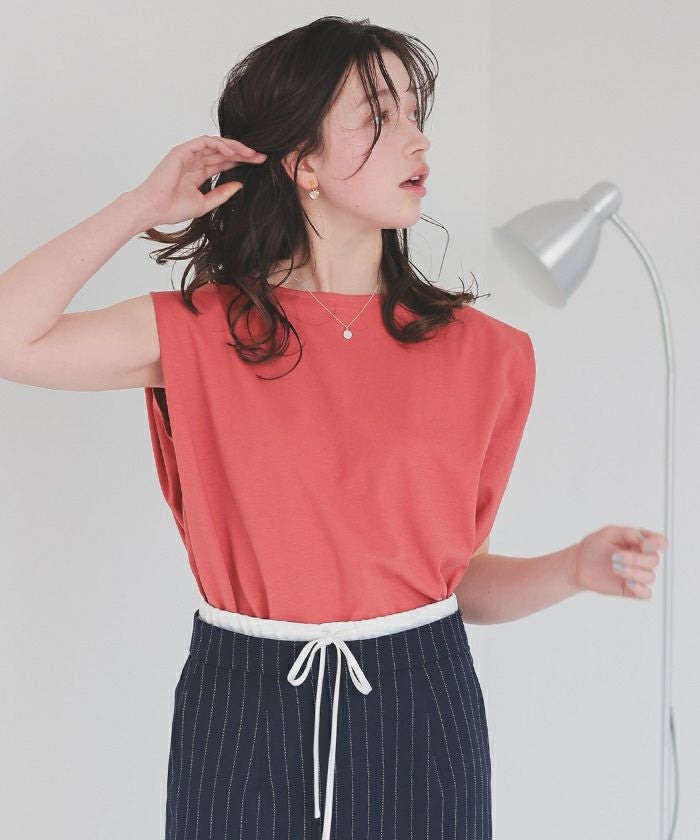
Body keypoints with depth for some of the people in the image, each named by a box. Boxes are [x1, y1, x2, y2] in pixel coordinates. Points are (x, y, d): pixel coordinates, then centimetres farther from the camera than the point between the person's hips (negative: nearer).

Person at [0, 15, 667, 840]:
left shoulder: (483, 353, 1)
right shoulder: (202, 332, -2)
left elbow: (454, 573, 7)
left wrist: (574, 569, -11)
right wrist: (143, 205, -7)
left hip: (418, 706, 1)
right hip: (242, 709, -1)